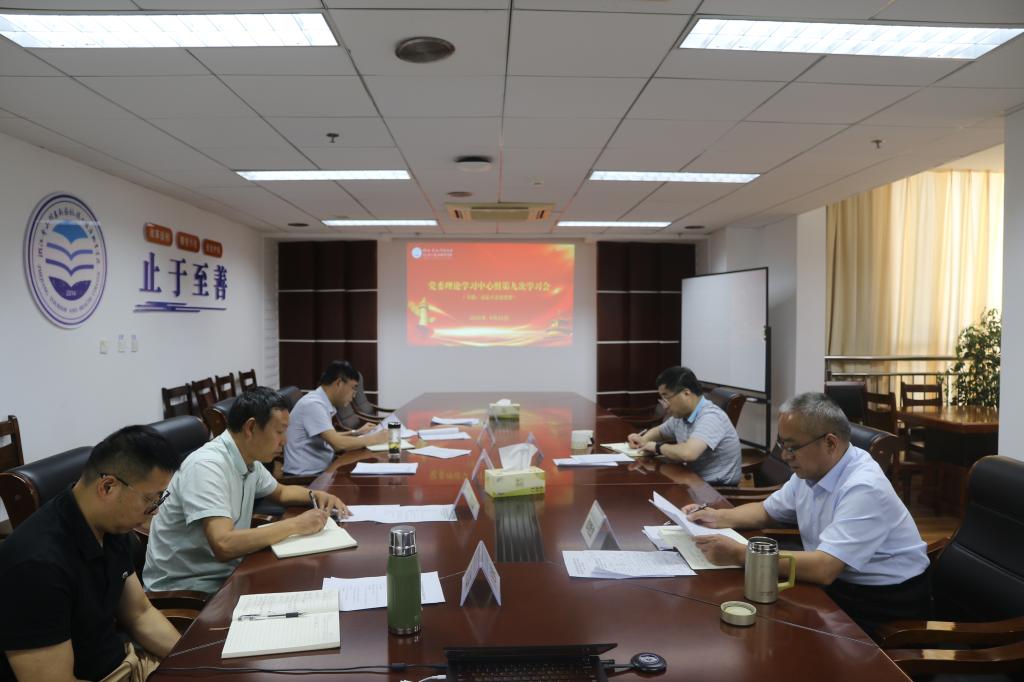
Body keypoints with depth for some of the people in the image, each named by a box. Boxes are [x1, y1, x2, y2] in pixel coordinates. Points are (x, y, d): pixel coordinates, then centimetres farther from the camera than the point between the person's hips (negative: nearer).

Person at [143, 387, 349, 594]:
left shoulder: (250, 460, 1)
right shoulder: (206, 466, -25)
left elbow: (279, 492, 21)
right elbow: (224, 545, -35)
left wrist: (314, 495, 0)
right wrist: (296, 525, -27)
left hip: (226, 571, 8)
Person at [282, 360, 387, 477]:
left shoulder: (322, 403, 9)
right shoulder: (313, 404, -18)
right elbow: (338, 444, -24)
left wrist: (357, 433, 17)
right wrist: (375, 438, -14)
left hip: (321, 470, 9)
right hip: (305, 476, -9)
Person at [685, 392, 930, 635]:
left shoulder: (864, 488, -27)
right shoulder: (809, 471, 0)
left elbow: (823, 569, -34)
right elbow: (767, 511, 17)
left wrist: (739, 554, -31)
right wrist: (718, 517, -1)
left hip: (883, 605, -7)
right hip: (835, 585, 7)